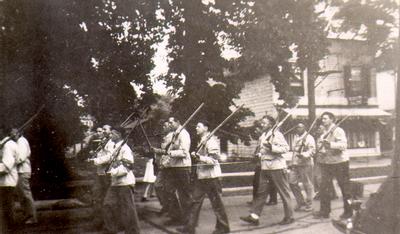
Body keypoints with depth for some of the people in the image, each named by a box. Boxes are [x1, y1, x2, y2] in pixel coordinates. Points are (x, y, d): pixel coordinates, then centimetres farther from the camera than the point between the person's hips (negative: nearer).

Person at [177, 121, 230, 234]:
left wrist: (199, 157, -27)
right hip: (201, 175, 9)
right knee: (196, 200, 10)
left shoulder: (211, 141, -14)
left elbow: (214, 160, -21)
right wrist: (196, 156, 11)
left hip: (211, 176, -9)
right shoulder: (201, 141, 14)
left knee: (216, 202, 2)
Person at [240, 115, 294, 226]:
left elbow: (286, 148, -16)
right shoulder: (262, 136, 16)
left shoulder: (277, 134, -8)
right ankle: (254, 216, 5)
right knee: (261, 191, 5)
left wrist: (272, 147, -25)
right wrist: (259, 155, 10)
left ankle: (289, 217, 13)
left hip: (277, 166, -8)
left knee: (284, 191, 3)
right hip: (265, 167, 8)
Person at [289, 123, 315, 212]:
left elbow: (312, 150, -16)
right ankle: (301, 203, 18)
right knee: (292, 183, 4)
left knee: (307, 185, 0)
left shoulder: (309, 138, -6)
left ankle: (309, 205, 13)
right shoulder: (295, 137, 18)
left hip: (305, 164, -7)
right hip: (295, 164, 8)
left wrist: (303, 155, -33)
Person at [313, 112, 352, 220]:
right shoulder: (322, 132, 14)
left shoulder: (338, 131, -9)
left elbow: (343, 145, -22)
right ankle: (324, 211, 10)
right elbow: (319, 147, 23)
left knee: (344, 187, 4)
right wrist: (319, 150, 1)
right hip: (325, 163, 7)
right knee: (323, 187, 3)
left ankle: (348, 211, 16)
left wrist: (330, 144, -35)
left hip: (339, 162, -7)